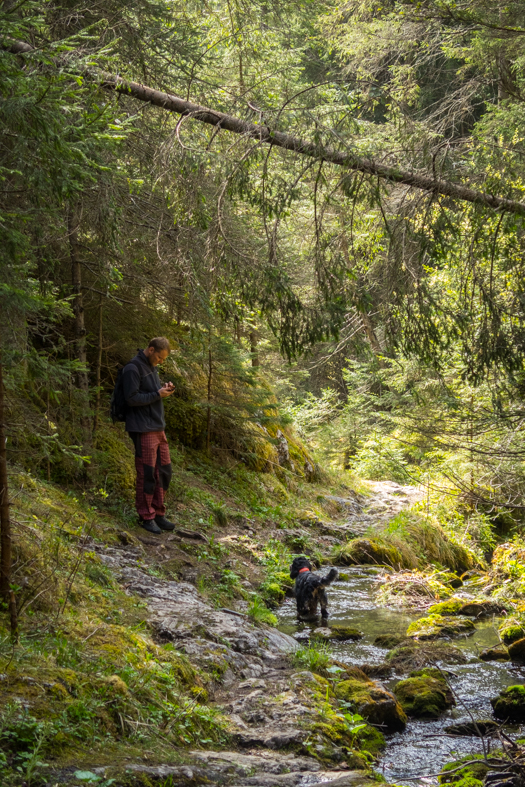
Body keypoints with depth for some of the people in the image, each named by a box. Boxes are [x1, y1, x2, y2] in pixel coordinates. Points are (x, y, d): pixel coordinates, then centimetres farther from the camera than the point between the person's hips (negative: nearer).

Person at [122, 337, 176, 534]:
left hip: (158, 427, 9)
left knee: (164, 473, 10)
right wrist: (158, 394, -16)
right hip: (143, 430, -9)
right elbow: (131, 398, -18)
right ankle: (146, 517, 4)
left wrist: (165, 389, 4)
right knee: (147, 474, -4)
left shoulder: (151, 367, 15)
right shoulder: (133, 368, -13)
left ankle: (158, 514, 19)